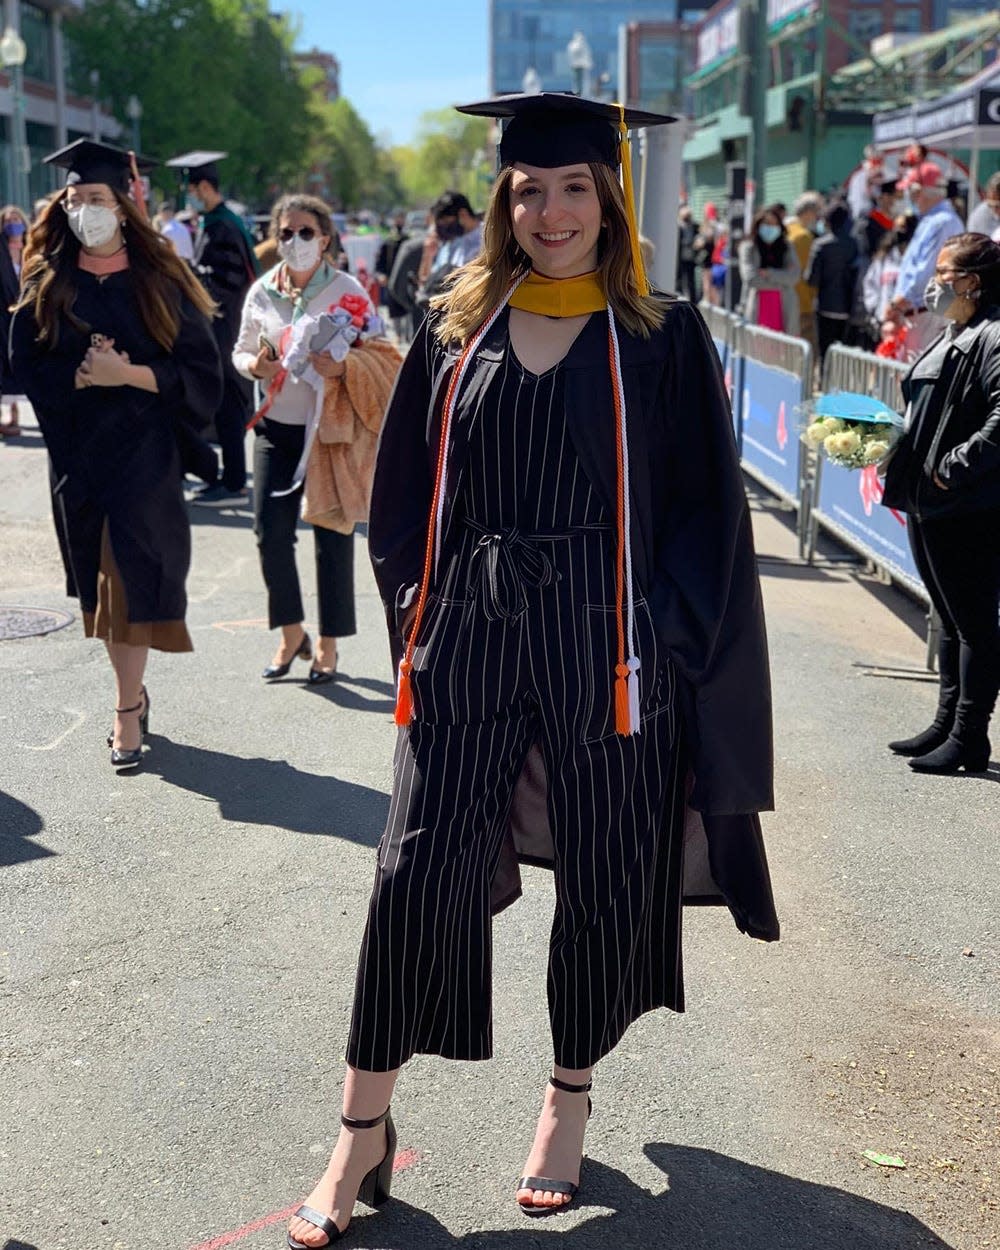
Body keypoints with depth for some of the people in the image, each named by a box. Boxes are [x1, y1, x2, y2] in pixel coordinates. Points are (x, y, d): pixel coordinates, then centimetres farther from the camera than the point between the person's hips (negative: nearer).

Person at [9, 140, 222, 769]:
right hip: (77, 449, 3)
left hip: (144, 447, -3)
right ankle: (134, 690, 24)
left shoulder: (159, 279, -2)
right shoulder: (47, 282, 5)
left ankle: (128, 709, -2)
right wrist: (84, 376, -16)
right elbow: (30, 363, 1)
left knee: (130, 572, -8)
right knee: (99, 574, 9)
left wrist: (129, 374, -18)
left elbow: (199, 366, -5)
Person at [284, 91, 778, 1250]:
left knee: (602, 882, 9)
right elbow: (402, 494, 12)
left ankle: (568, 1103, 32)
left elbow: (706, 513, -1)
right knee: (417, 874, 0)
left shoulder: (664, 339, 0)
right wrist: (418, 616, 2)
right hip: (470, 643, 2)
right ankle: (363, 1132, 15)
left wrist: (663, 651, -8)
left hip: (610, 647, -1)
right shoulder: (455, 329, 7)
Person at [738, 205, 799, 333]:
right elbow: (750, 278, -8)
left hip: (784, 308, 2)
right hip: (758, 307, -2)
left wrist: (769, 273, -10)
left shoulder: (787, 247, 11)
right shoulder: (748, 248, 3)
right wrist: (781, 281, -3)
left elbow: (794, 276, 0)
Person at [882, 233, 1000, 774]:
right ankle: (947, 725, 28)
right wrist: (897, 448, 11)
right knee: (951, 621, 18)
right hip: (928, 504, 10)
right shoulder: (951, 338, 16)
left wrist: (952, 468, -20)